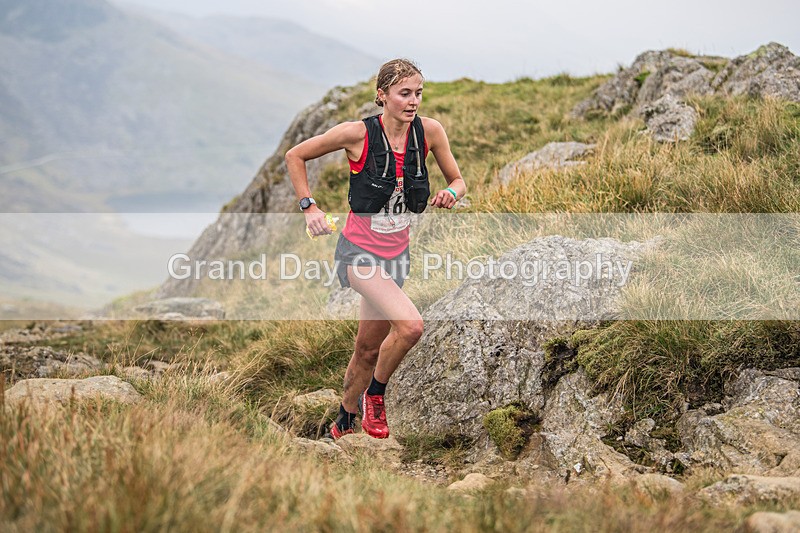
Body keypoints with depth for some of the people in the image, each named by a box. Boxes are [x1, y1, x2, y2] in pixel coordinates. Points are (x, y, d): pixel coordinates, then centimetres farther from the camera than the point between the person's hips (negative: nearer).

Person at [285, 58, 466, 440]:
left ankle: (345, 423, 37)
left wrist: (451, 193, -15)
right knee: (410, 325, -26)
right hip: (359, 250, -5)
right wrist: (309, 207, -8)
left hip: (396, 254, 5)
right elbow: (295, 156, -2)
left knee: (369, 350, 15)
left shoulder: (429, 131, -6)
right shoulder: (359, 134, -15)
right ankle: (374, 395, -1)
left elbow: (458, 181, 8)